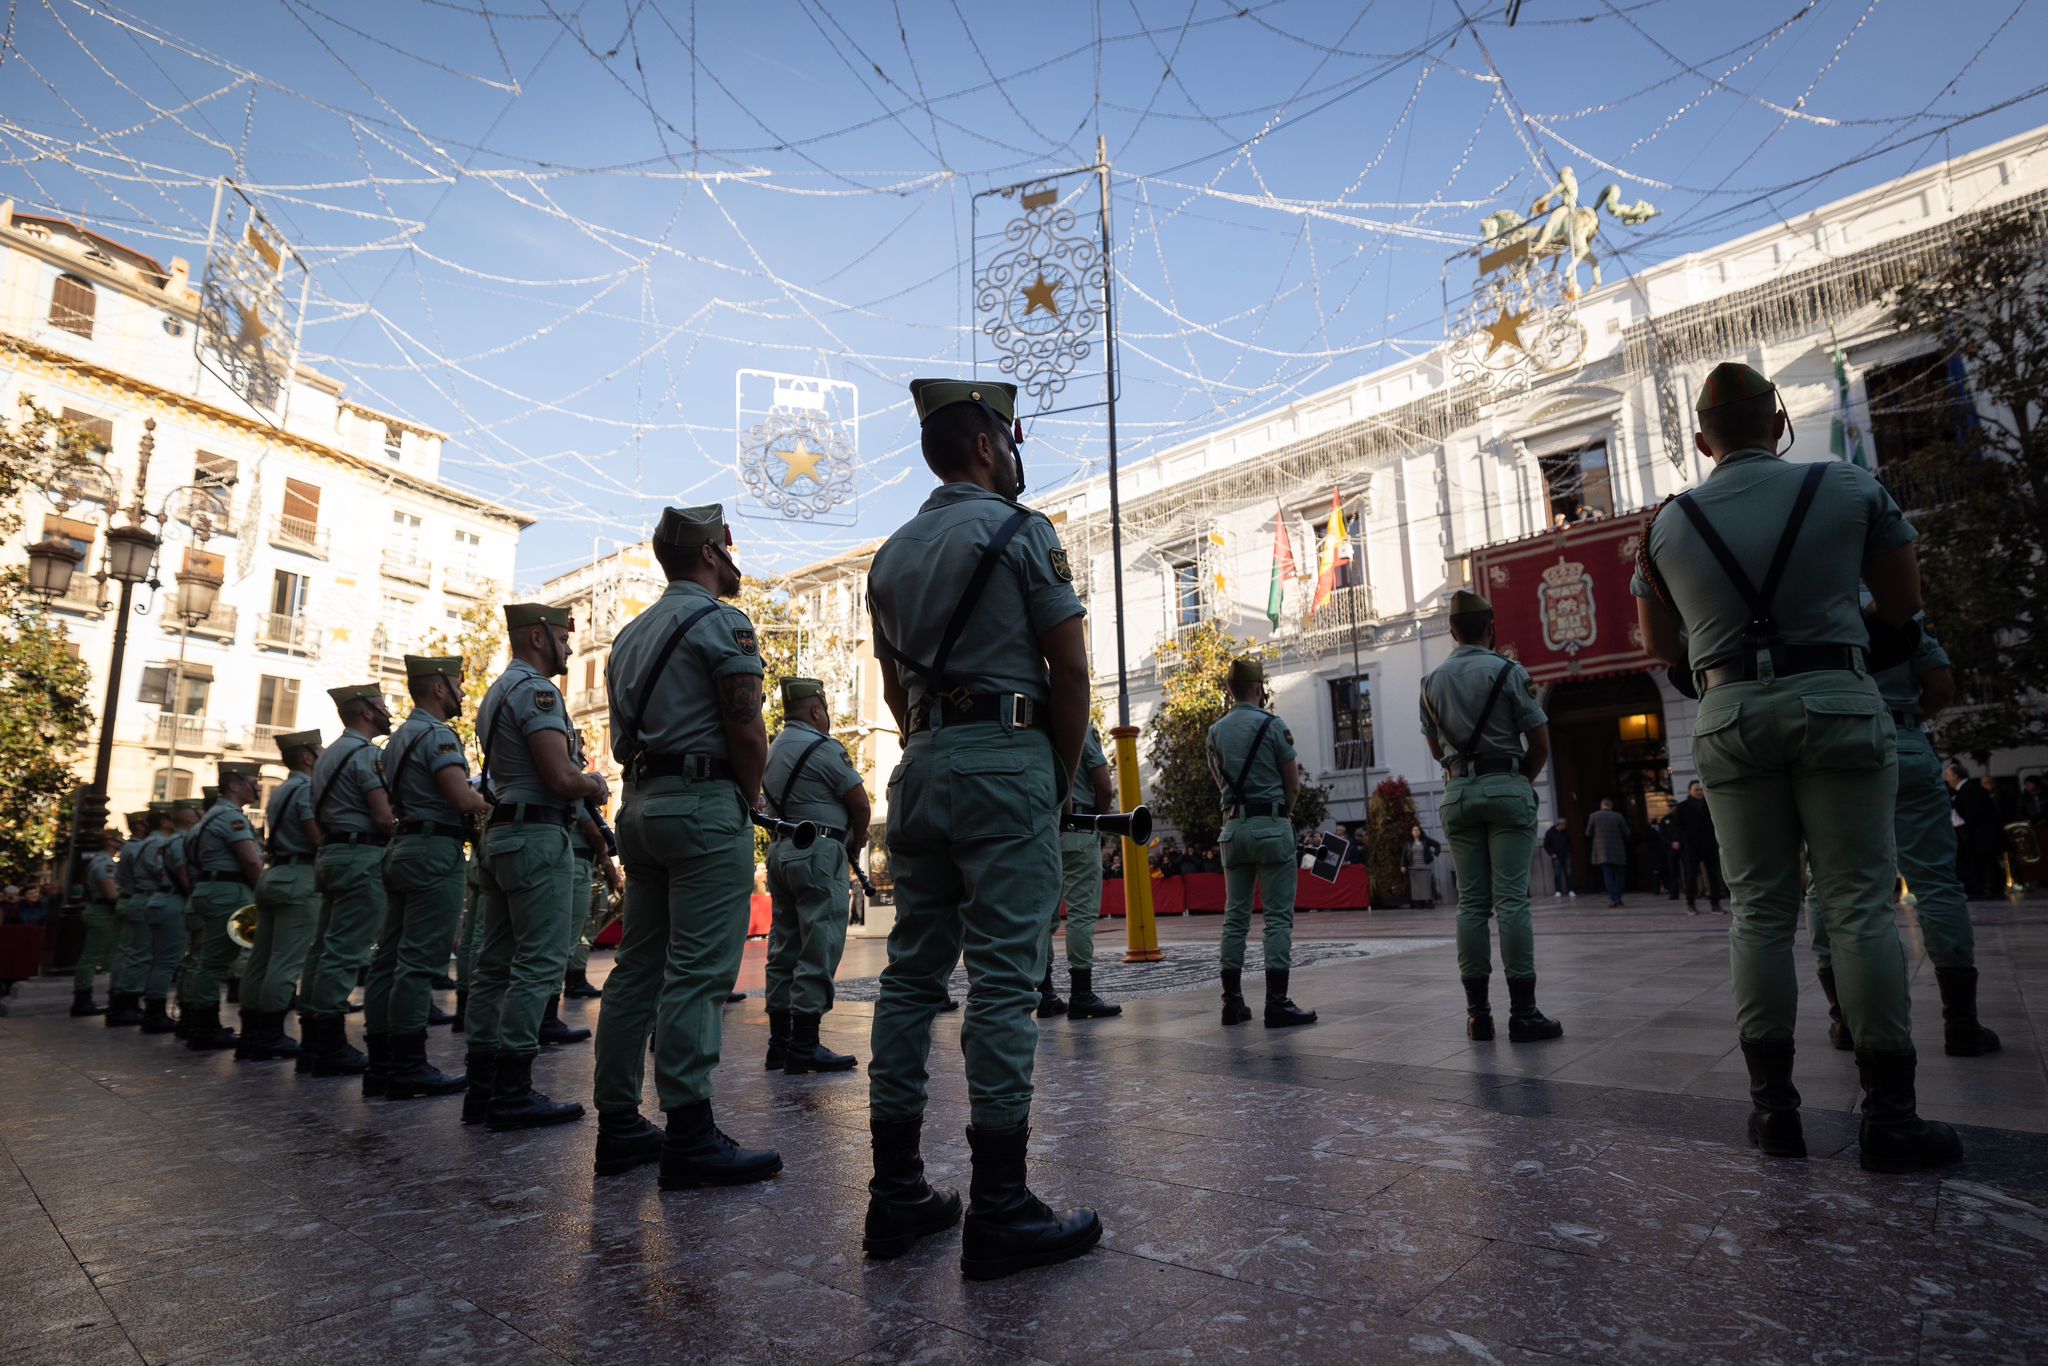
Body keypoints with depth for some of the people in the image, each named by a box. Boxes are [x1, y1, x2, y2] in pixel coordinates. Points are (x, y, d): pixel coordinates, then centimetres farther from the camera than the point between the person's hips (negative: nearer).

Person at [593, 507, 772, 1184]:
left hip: (642, 804, 9)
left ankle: (619, 1126, 16)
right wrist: (751, 796, 2)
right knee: (698, 970, -9)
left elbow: (623, 732, 20)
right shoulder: (722, 621, -6)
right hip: (706, 804, -9)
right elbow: (746, 729, -15)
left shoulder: (631, 633, 21)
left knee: (638, 965, 10)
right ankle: (690, 1137, -6)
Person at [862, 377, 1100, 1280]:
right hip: (1007, 761, -7)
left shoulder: (892, 553, 18)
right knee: (1002, 978, -6)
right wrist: (1063, 776, 3)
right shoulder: (1020, 531, -2)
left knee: (912, 970, 8)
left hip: (921, 766, 7)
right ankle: (999, 1211, 0)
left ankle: (896, 1195, 15)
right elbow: (1070, 669, -6)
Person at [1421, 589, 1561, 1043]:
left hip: (1457, 793, 3)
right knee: (1511, 900, -3)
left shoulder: (1431, 680, 8)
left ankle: (1477, 1011, 6)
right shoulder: (1508, 672, -3)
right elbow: (1540, 742, -1)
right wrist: (1522, 781, 12)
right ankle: (1523, 1013, -1)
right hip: (1506, 788, -3)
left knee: (1471, 902, 5)